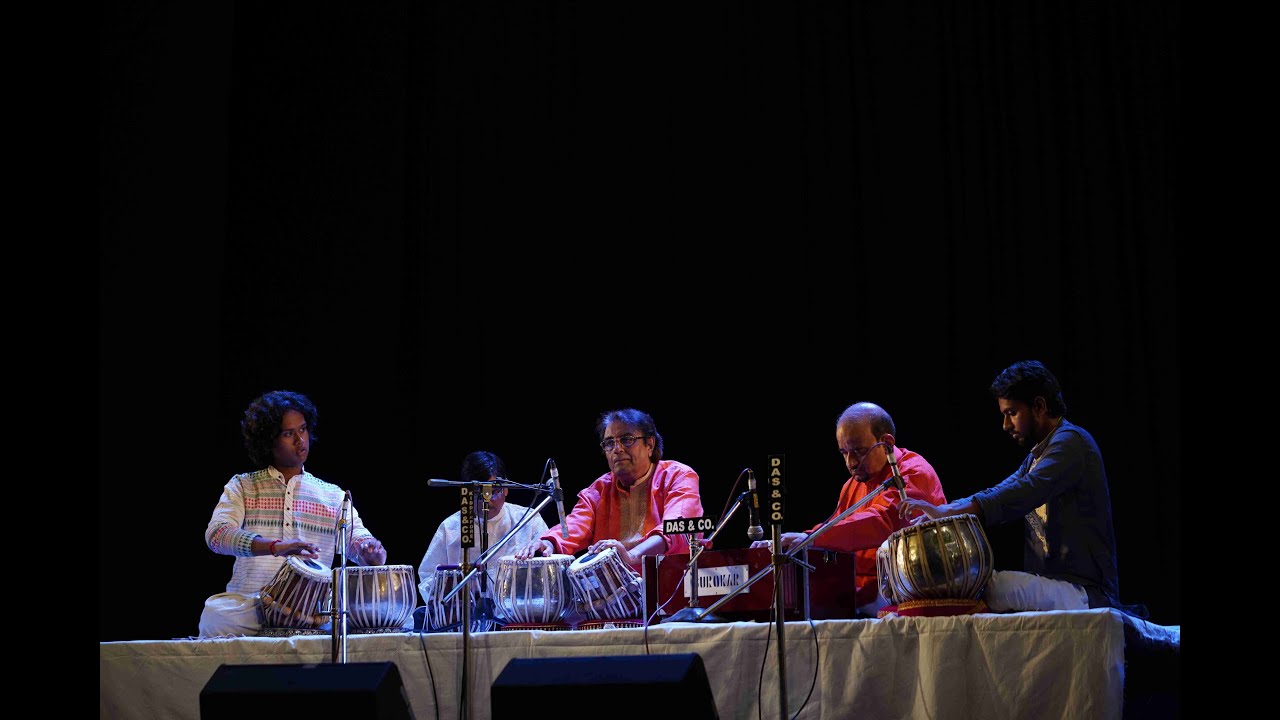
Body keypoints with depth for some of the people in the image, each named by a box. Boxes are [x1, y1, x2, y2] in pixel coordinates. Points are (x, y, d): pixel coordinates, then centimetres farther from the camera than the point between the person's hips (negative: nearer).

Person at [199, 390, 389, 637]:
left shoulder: (333, 496, 17)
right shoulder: (242, 486, 10)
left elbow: (358, 539, 8)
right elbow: (217, 534, -8)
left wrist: (371, 550, -19)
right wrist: (275, 547, -26)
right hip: (249, 603, -1)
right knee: (216, 614, -35)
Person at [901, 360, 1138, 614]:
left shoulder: (1071, 441, -11)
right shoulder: (1037, 455, 22)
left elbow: (1027, 491, -27)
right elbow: (1000, 493, 13)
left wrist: (949, 512, -33)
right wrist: (938, 512, -4)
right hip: (1050, 586, 10)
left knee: (994, 585, -30)